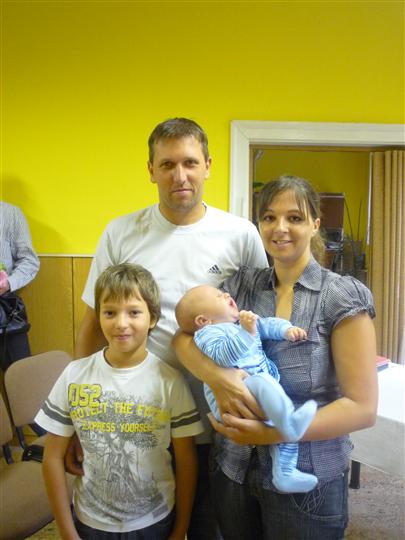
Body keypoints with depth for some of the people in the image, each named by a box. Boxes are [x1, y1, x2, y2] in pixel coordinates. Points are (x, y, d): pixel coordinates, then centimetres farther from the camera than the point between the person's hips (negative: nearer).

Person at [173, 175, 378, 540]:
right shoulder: (242, 283, 1)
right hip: (233, 469, 4)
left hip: (307, 480, -3)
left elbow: (362, 407, -13)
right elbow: (184, 337, -3)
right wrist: (217, 377, -23)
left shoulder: (343, 297, -11)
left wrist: (272, 433, -22)